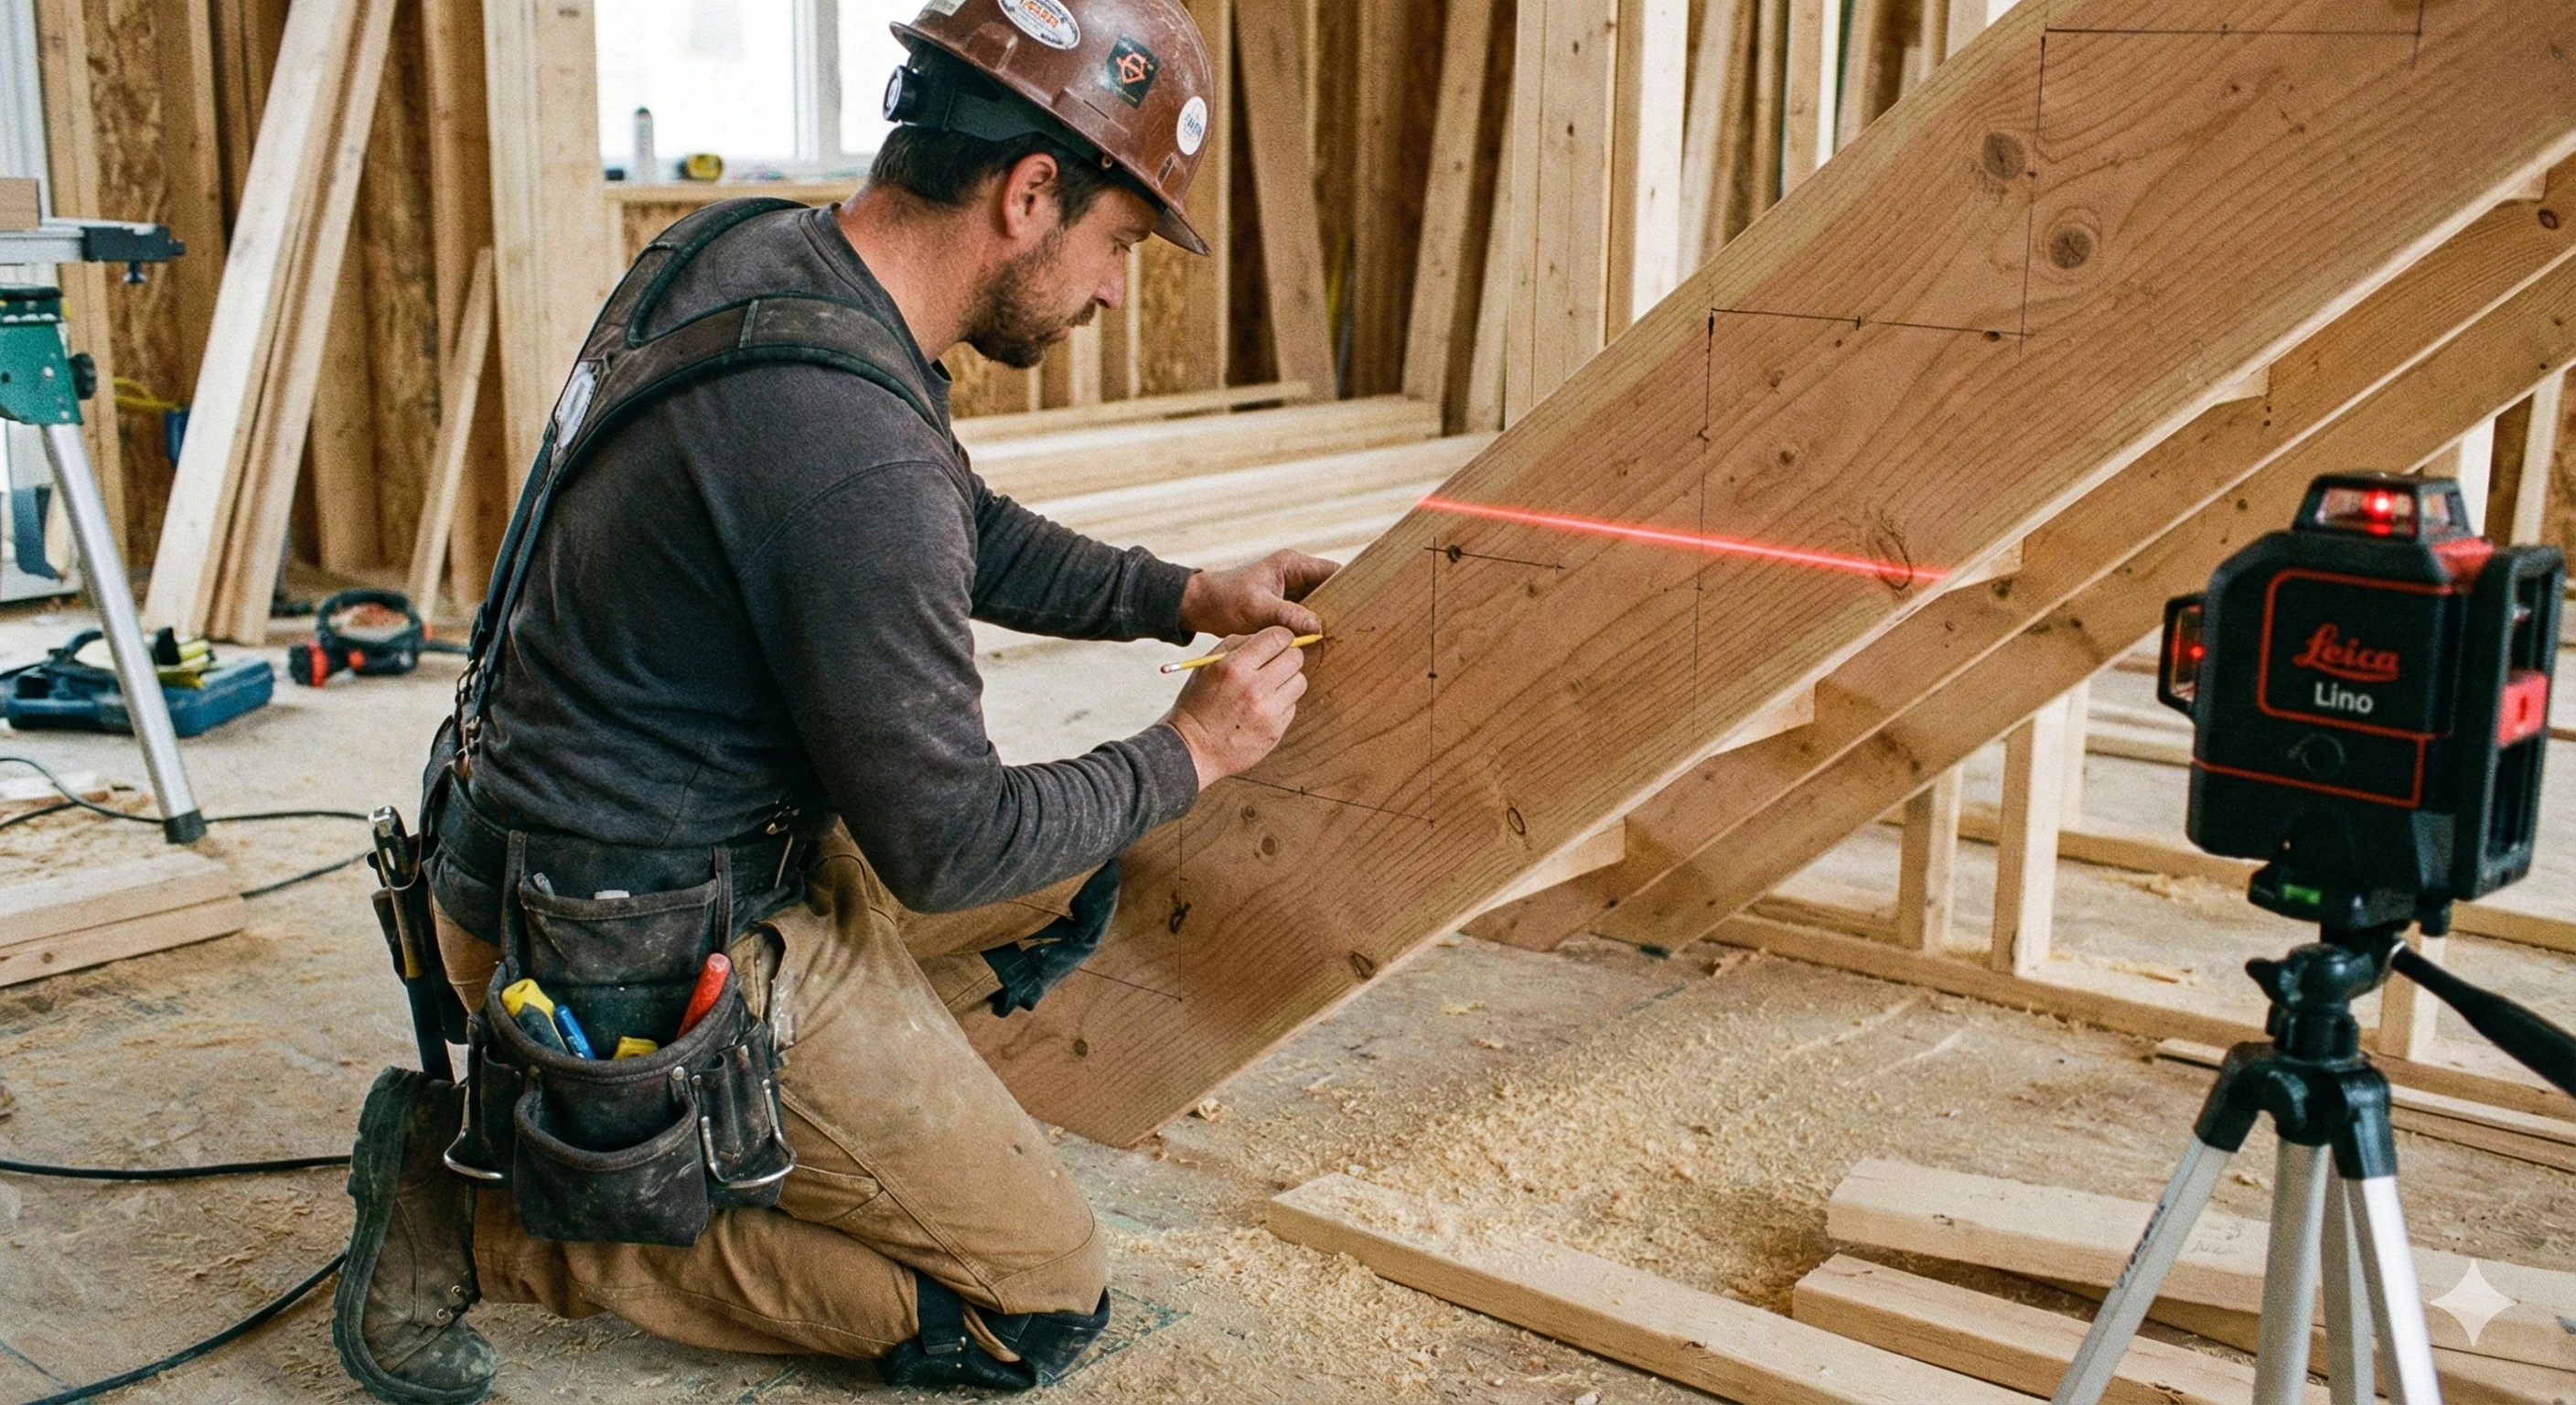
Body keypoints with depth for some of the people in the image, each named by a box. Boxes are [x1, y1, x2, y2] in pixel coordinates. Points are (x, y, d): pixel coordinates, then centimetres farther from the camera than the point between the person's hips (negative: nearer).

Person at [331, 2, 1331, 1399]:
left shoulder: (753, 250, 0)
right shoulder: (852, 452, -30)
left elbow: (965, 530, 17)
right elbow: (944, 846, -19)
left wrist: (1182, 594, 12)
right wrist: (1189, 752, -4)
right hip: (639, 956, -10)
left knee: (1068, 881, 22)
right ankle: (490, 1216, 1)